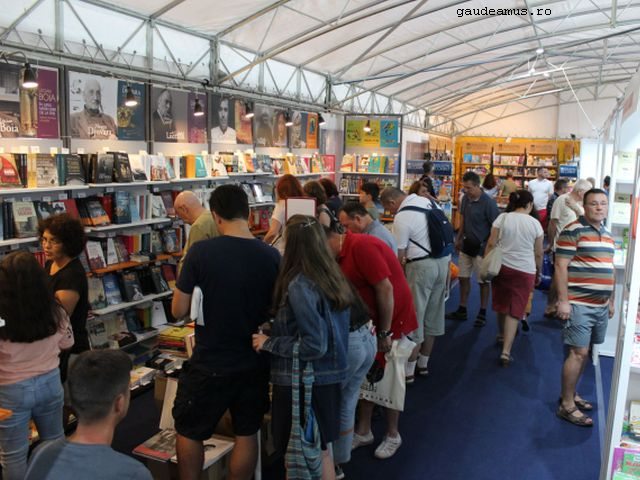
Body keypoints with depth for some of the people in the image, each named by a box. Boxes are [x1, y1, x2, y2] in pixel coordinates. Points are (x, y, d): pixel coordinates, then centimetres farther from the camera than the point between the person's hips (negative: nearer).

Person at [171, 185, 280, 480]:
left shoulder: (200, 251, -16)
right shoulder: (271, 256, -8)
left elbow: (178, 311, -9)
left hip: (209, 364, -2)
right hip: (254, 363, 3)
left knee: (188, 432, 20)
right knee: (246, 434, 19)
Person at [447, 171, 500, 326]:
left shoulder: (488, 203, -18)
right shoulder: (465, 199, 2)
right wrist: (458, 239, 16)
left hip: (482, 247, -6)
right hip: (467, 244, 7)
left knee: (483, 281, 5)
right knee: (463, 278, 12)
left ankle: (482, 313, 17)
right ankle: (462, 310, 23)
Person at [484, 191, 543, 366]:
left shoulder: (502, 217, -2)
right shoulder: (535, 223, -2)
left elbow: (491, 244, -4)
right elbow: (538, 253, 3)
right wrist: (539, 273, 17)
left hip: (502, 266, 2)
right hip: (525, 271, -2)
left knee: (501, 303, 20)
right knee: (514, 310, 0)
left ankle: (502, 335, 41)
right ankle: (506, 352, -7)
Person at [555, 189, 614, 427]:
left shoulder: (607, 234, 15)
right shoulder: (573, 230, -10)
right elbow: (560, 266, -14)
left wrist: (611, 300, 21)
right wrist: (563, 300, -18)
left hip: (601, 306, 8)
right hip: (579, 304, -8)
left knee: (584, 352, 14)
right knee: (578, 353, -7)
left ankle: (571, 394, 27)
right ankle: (567, 406, 2)